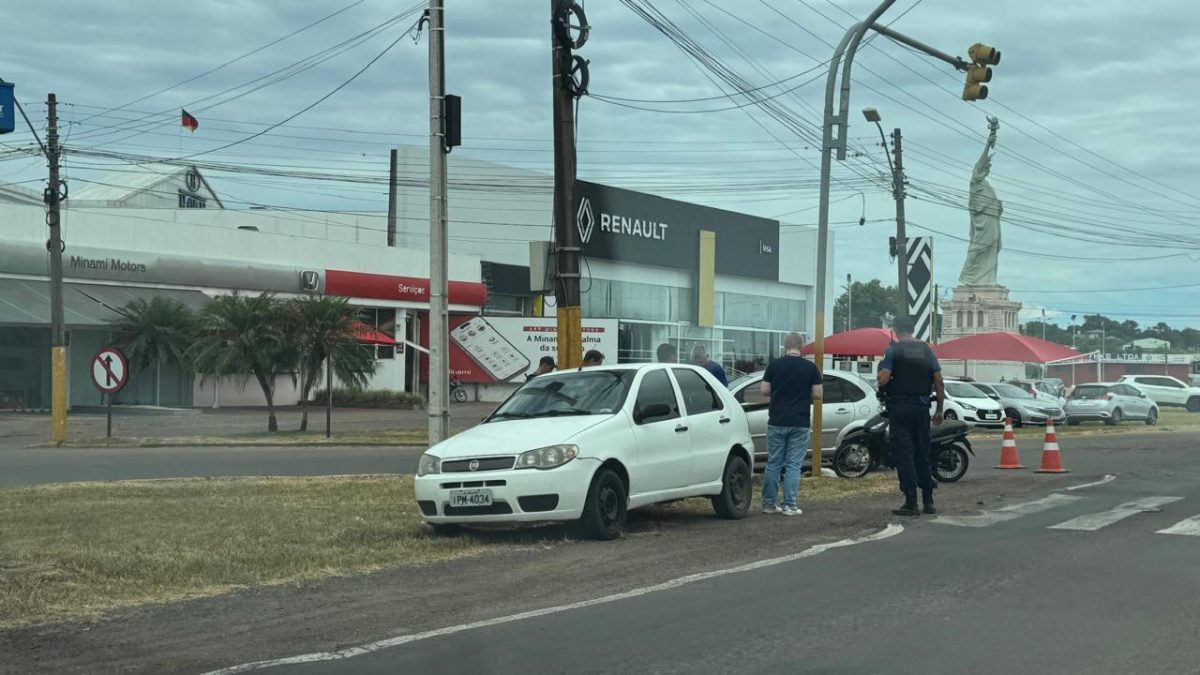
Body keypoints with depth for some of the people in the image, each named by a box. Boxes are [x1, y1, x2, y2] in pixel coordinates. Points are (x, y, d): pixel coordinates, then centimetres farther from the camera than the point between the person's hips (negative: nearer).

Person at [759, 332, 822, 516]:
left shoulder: (774, 365, -1)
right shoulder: (810, 367, -2)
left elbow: (764, 390, 1)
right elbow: (817, 394, -2)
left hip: (776, 422, 1)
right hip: (800, 423, -1)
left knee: (773, 464, 9)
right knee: (793, 465, 2)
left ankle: (768, 503, 12)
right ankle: (789, 505, 0)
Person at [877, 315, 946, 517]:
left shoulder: (893, 350, -6)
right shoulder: (926, 350, 7)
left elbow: (883, 380, -15)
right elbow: (939, 382, 5)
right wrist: (939, 409, 11)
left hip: (899, 407, -4)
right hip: (921, 407, 4)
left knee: (903, 454, -2)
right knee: (922, 453, 13)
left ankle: (911, 502, -6)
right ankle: (928, 501, 15)